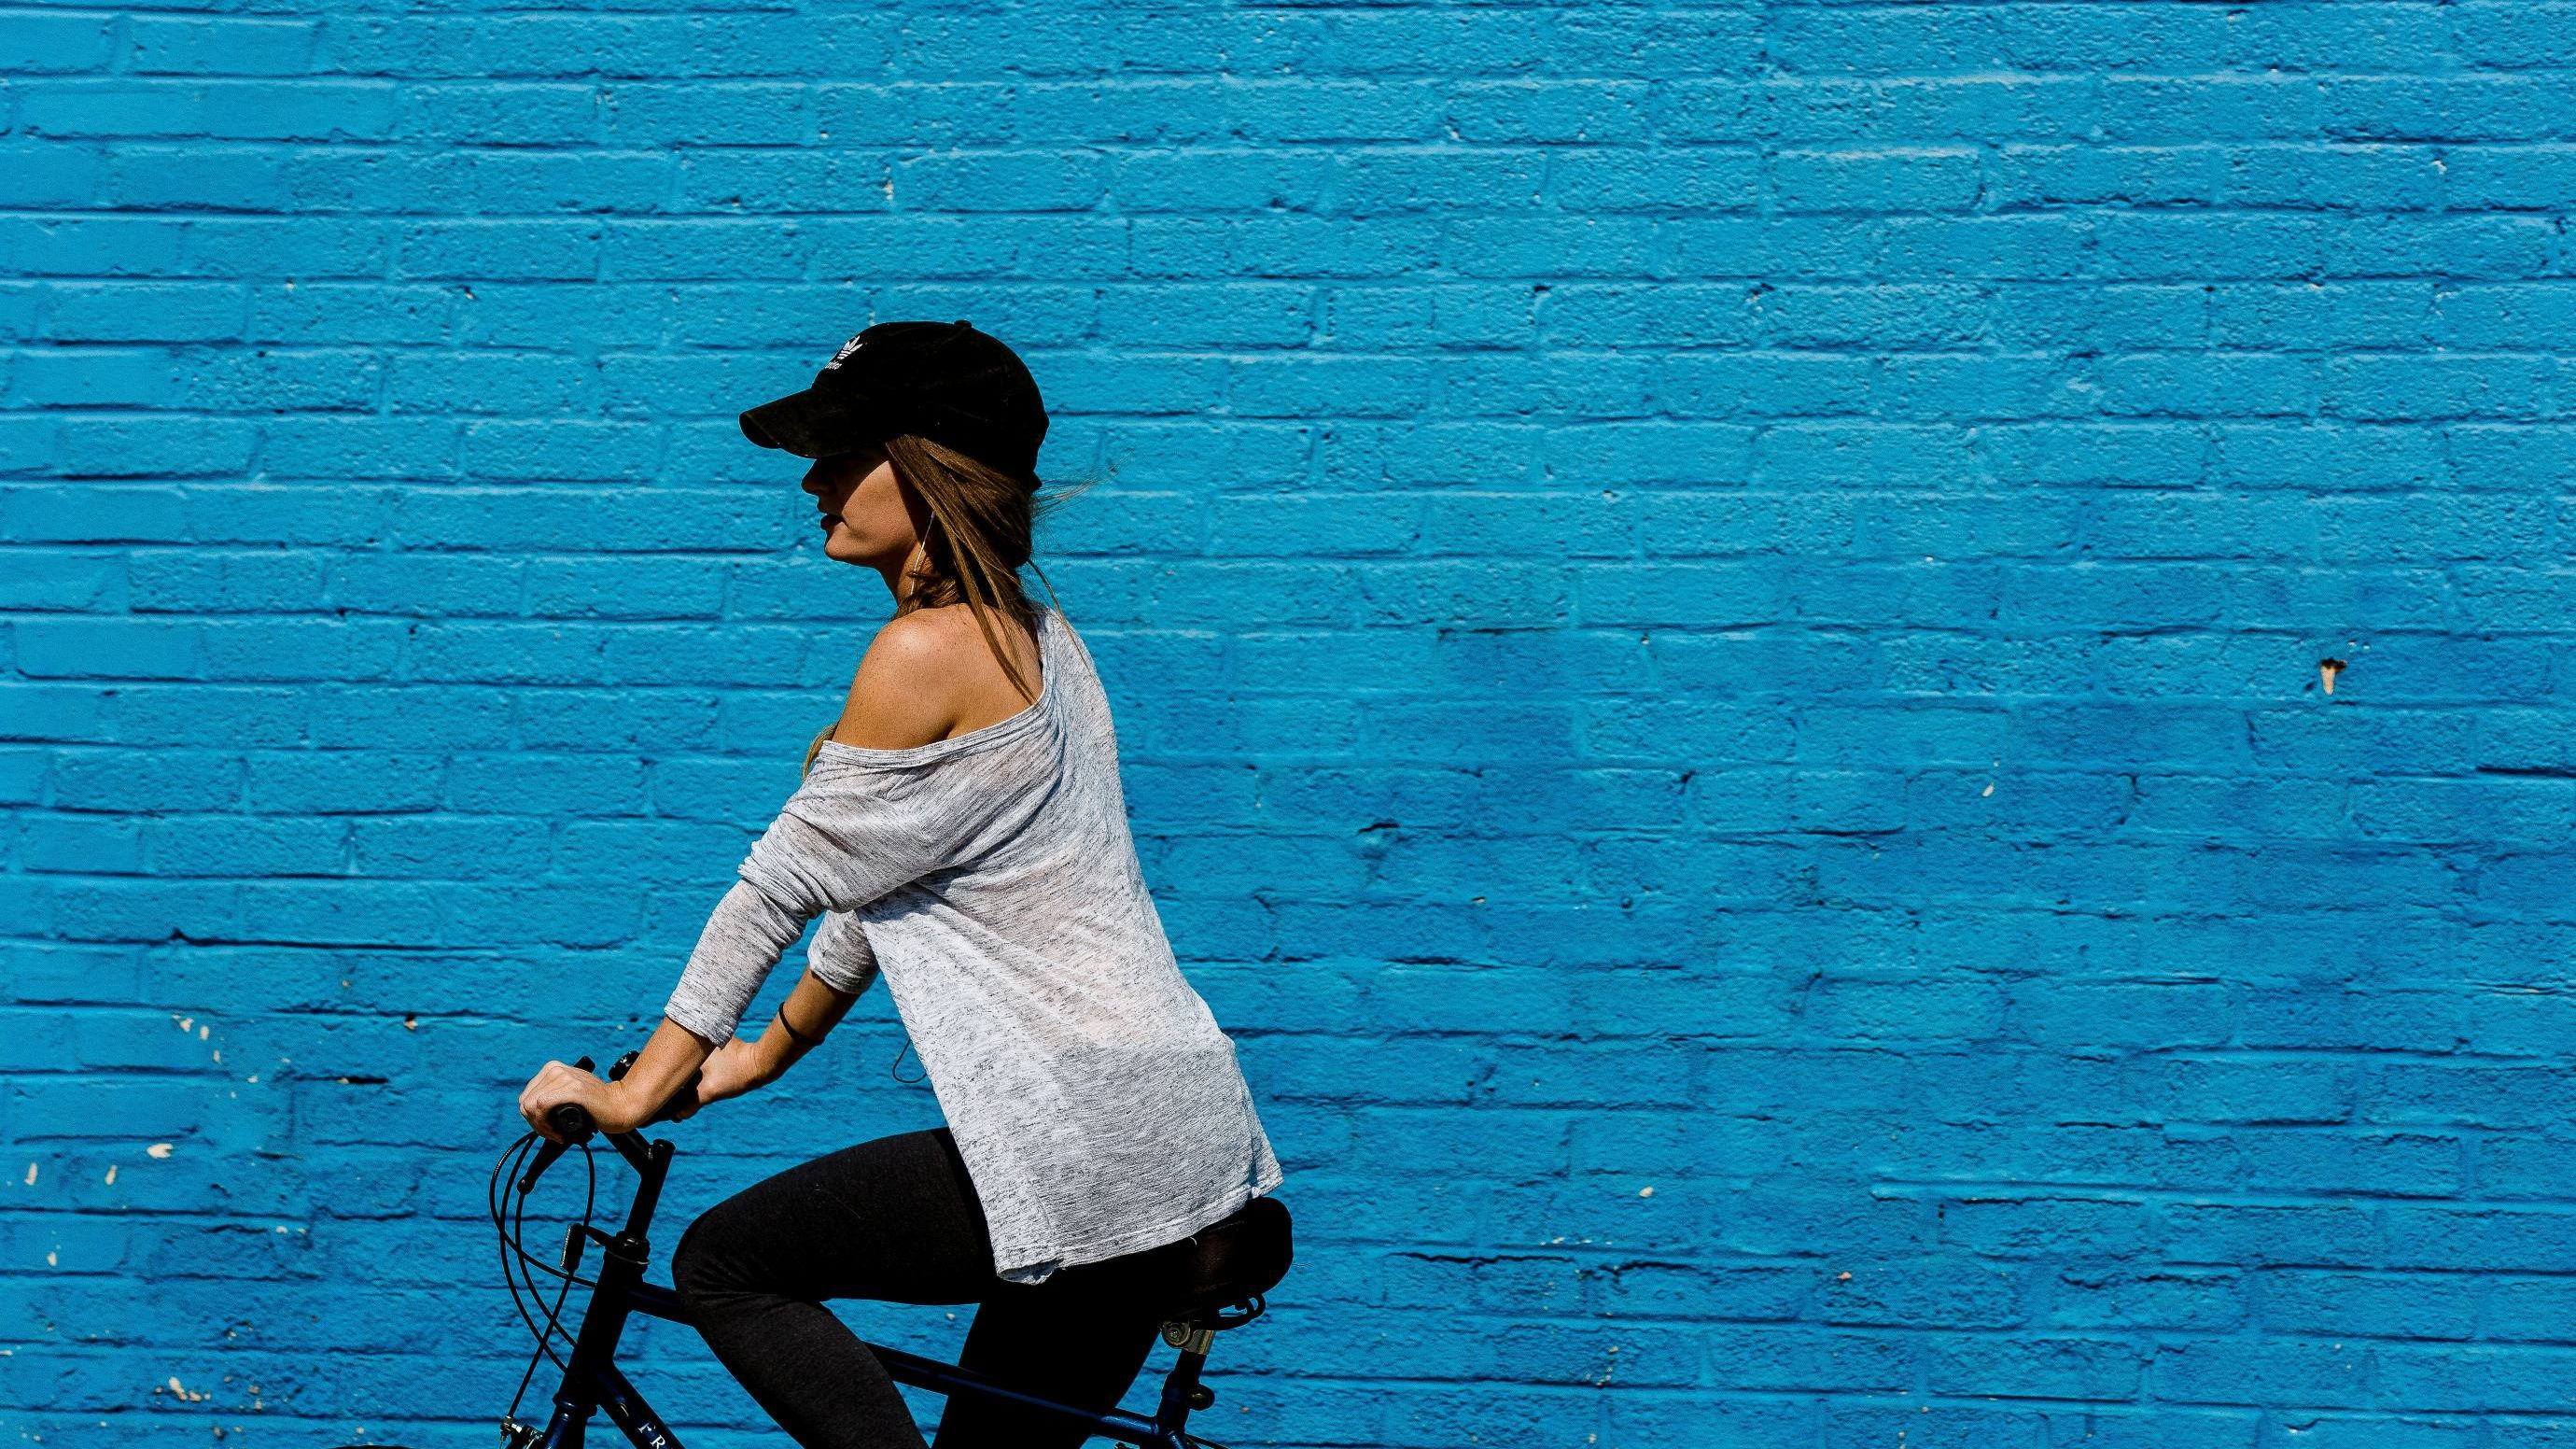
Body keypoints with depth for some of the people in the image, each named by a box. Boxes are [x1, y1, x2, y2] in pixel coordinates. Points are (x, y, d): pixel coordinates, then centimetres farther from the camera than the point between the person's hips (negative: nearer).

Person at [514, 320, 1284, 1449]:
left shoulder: (929, 651, -14)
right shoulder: (1031, 632, 14)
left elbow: (787, 877, -9)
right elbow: (884, 877, 22)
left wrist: (638, 1088, -1)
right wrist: (773, 1050, 28)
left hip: (1083, 1146, -9)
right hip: (1177, 1141, 9)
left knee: (722, 1264, 2)